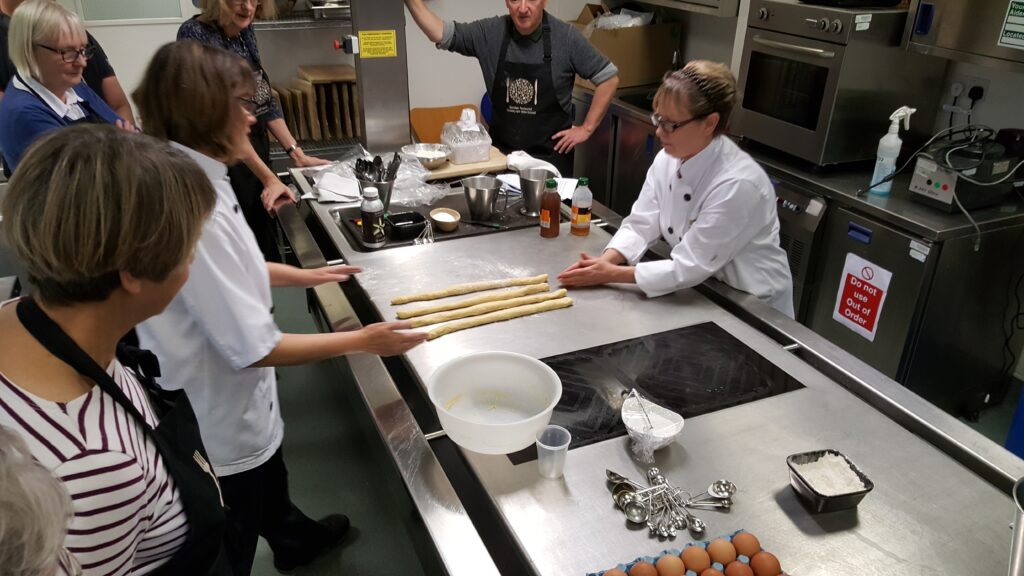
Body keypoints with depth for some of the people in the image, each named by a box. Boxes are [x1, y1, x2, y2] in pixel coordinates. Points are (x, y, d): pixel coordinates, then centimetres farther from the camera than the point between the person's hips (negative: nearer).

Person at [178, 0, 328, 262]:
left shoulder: (245, 31, 5)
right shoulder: (195, 35, -17)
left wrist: (297, 154, 4)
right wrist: (268, 178, -27)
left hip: (257, 152, 7)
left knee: (268, 252, 17)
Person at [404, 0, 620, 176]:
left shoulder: (566, 37, -9)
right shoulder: (489, 33, -4)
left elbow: (609, 78, -4)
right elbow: (440, 34, -5)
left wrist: (586, 128, -6)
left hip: (550, 155, -2)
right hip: (501, 153, 2)